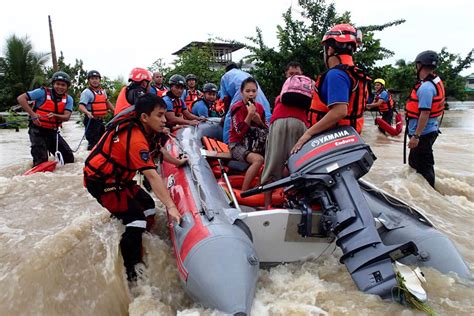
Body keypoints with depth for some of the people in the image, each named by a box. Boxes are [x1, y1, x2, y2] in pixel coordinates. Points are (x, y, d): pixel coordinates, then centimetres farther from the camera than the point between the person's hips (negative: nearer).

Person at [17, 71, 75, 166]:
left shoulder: (68, 99, 2)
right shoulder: (43, 92, -9)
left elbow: (66, 117, -11)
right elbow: (21, 98, -12)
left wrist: (55, 115, -32)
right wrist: (32, 114, -23)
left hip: (53, 131, 4)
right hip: (38, 130, -4)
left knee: (69, 158, 4)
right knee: (41, 162, -9)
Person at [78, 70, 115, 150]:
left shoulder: (102, 91, 13)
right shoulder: (87, 92, -12)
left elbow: (107, 102, 28)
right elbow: (81, 106, -22)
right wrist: (87, 112, -40)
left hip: (100, 119, 8)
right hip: (91, 120, -8)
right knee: (93, 141, -9)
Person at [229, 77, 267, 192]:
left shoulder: (259, 107, 7)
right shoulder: (237, 108, -9)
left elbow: (266, 130, 9)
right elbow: (240, 132, -19)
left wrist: (259, 121, -10)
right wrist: (250, 114, -21)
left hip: (255, 143, 6)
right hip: (238, 144, -6)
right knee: (258, 160, -33)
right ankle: (243, 193, -26)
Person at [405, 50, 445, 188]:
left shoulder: (426, 87, -22)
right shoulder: (436, 81, 9)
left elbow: (425, 113, -26)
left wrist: (416, 136, -24)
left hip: (423, 133, -10)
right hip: (430, 130, 10)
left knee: (424, 167, 2)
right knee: (414, 161, 23)